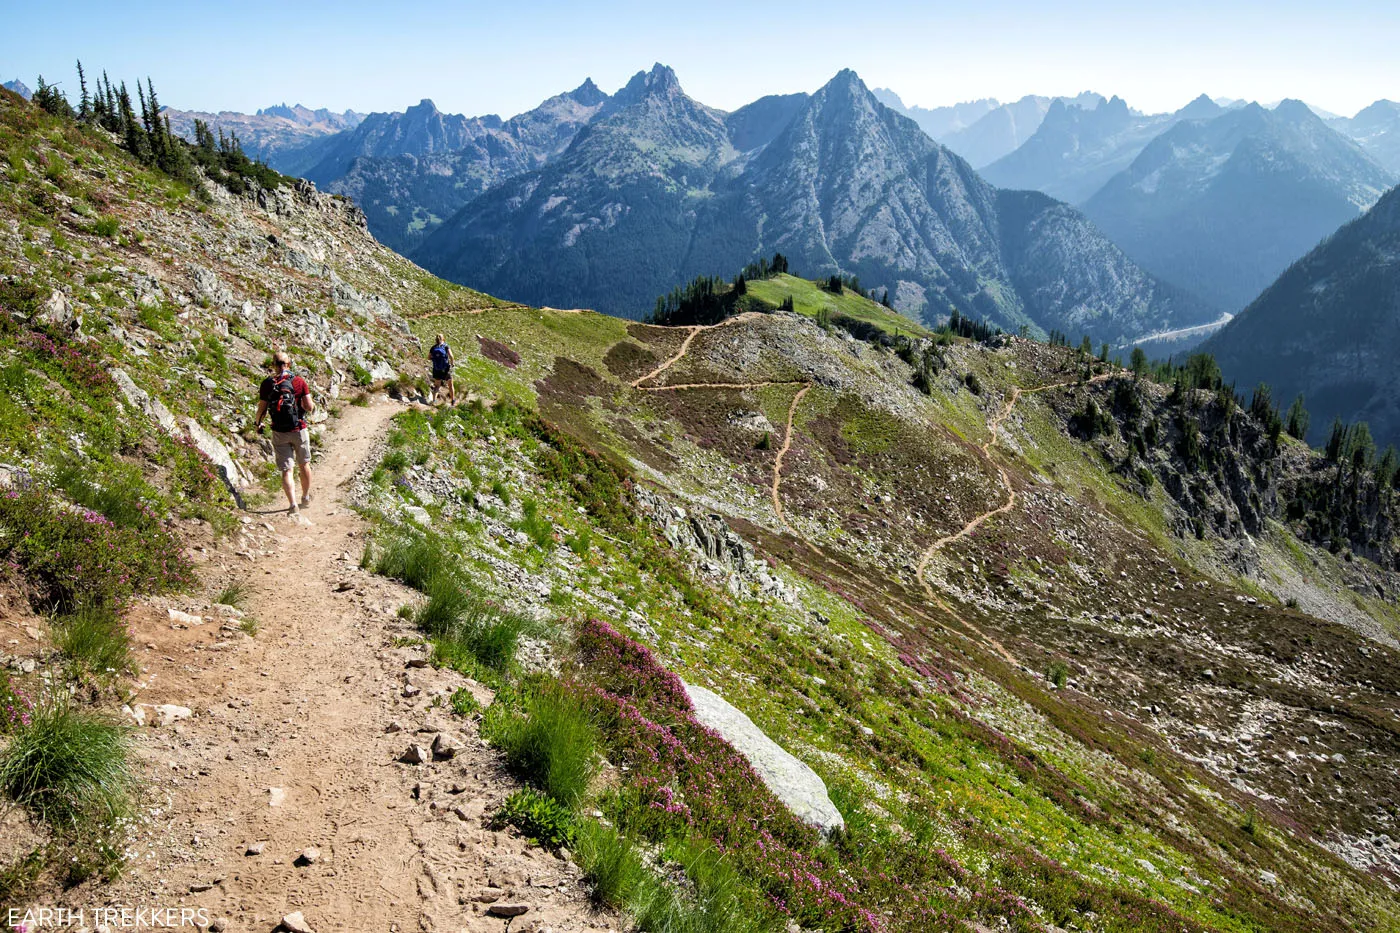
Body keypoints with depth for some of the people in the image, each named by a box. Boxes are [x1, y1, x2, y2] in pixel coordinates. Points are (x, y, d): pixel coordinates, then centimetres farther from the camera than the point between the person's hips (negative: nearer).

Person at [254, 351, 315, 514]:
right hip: (299, 429, 0)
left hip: (279, 432, 0)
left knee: (286, 469, 3)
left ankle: (292, 504, -9)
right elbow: (309, 407, -8)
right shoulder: (299, 381, -6)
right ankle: (306, 498, 33)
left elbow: (262, 409, -2)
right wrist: (313, 405, 15)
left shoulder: (267, 384, -4)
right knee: (304, 464, 20)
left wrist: (258, 423, 17)